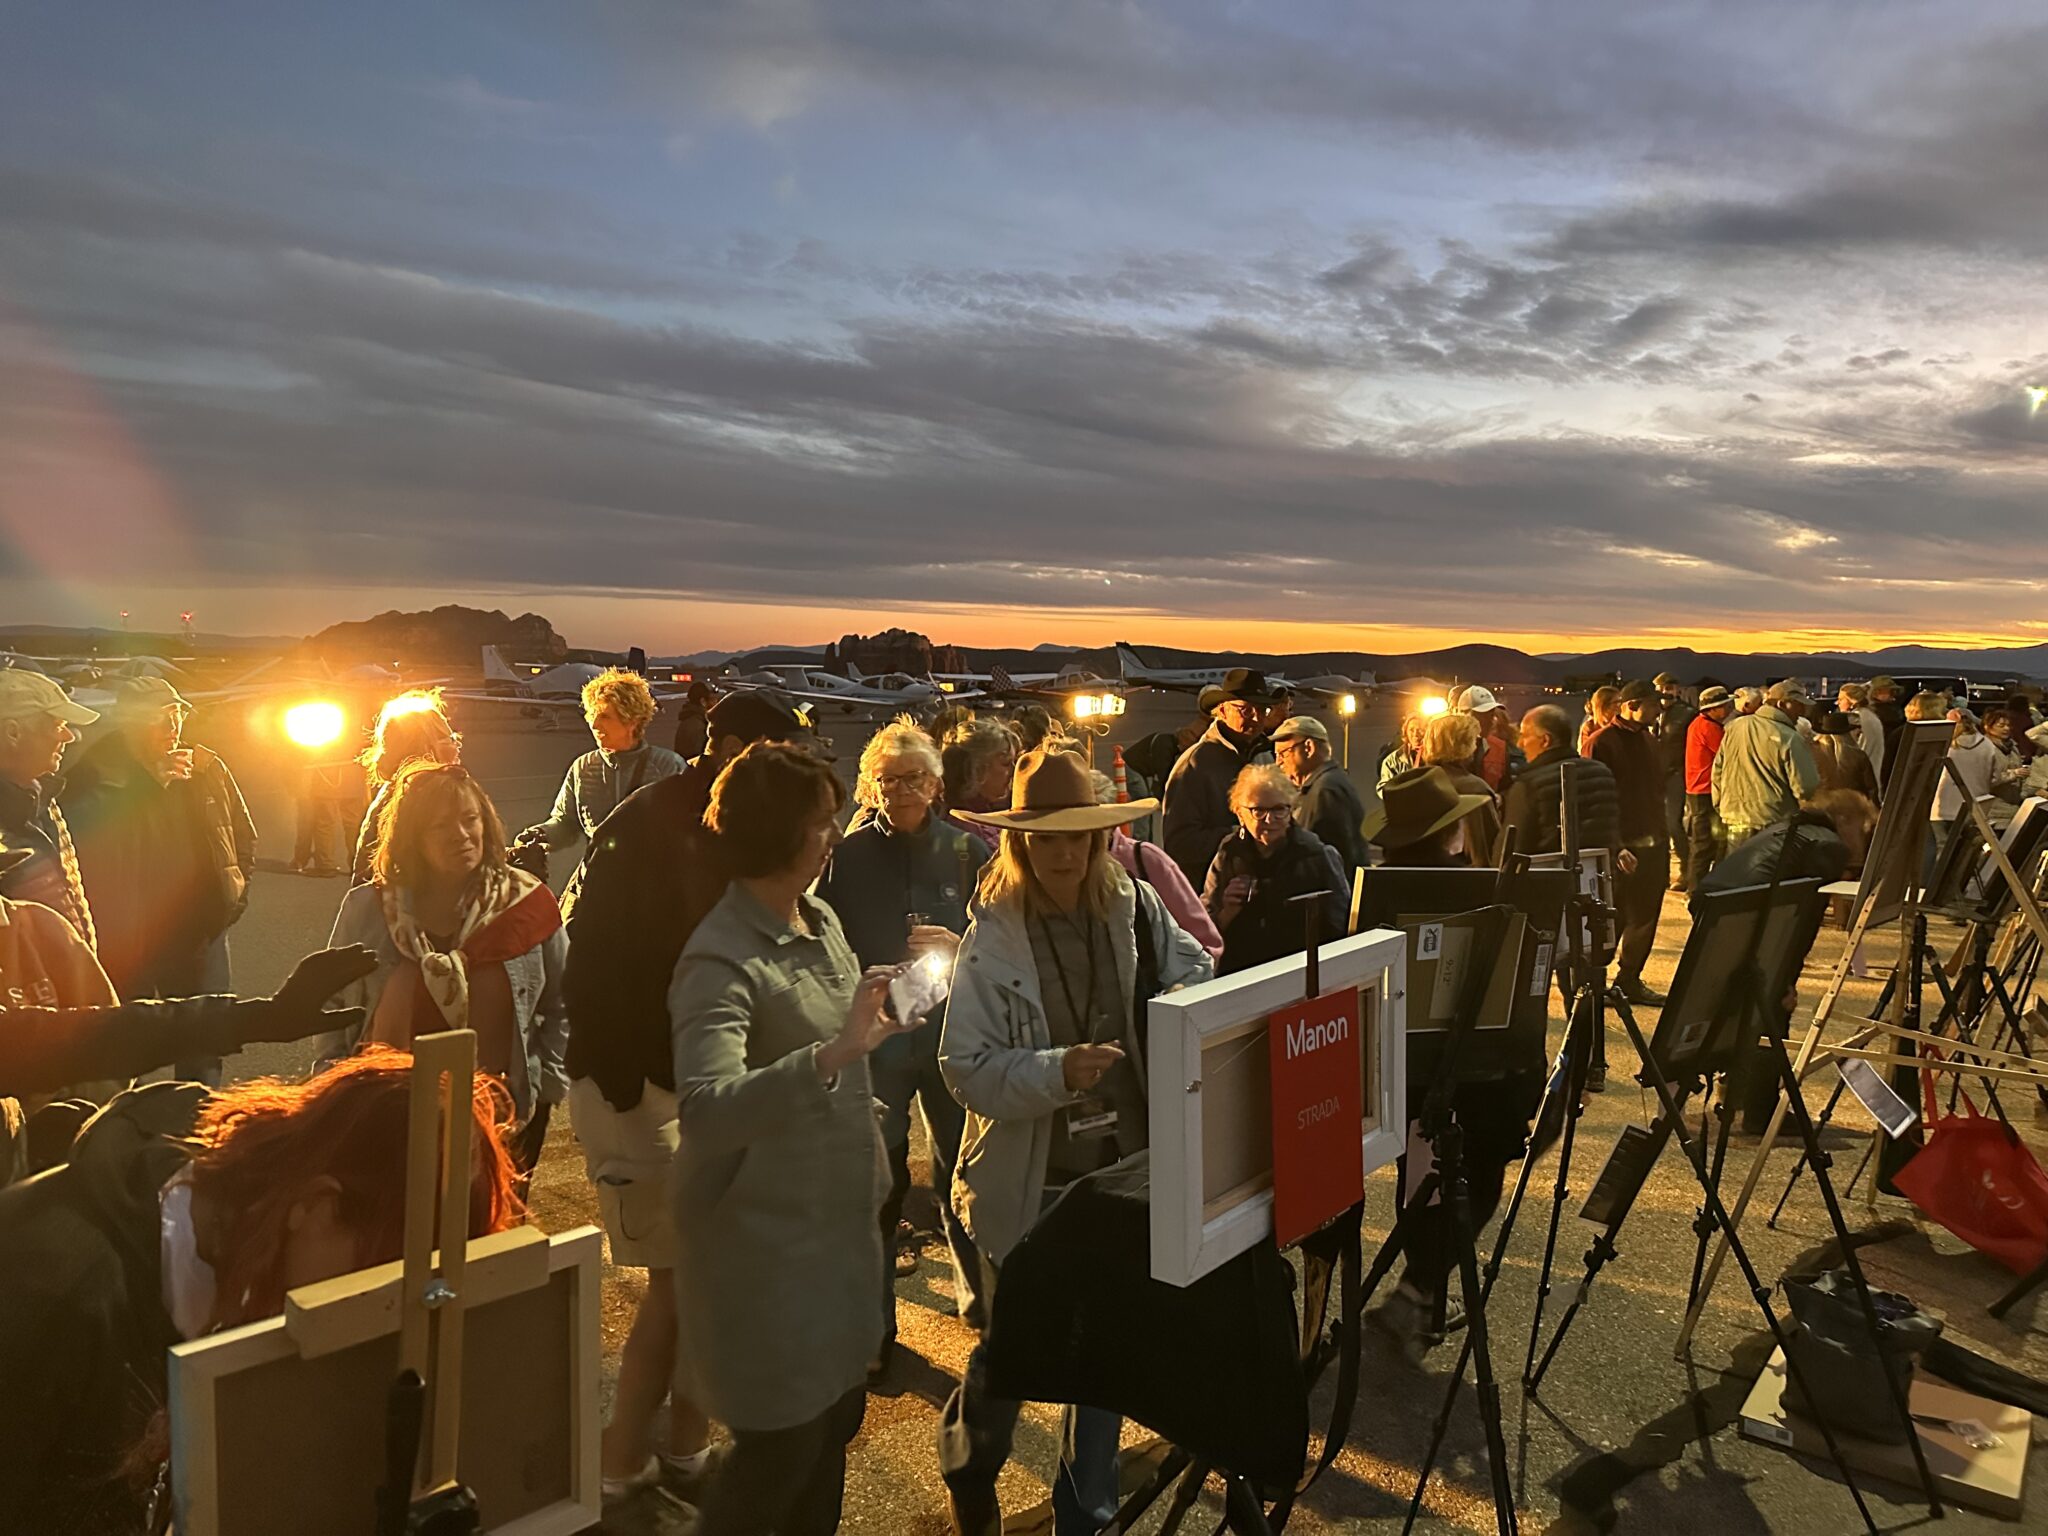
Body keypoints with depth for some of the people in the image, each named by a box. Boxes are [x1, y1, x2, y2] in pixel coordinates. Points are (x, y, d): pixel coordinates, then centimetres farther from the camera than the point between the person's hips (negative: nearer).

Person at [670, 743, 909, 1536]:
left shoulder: (821, 919, 2)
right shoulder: (722, 960, -23)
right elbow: (703, 1110, -38)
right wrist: (831, 1054, -46)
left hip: (837, 1219, 8)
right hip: (765, 1239, -8)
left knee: (837, 1413, 22)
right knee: (780, 1446, 7)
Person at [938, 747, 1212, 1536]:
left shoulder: (1137, 910, -5)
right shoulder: (991, 939, -12)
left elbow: (1202, 983, 6)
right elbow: (966, 1068, -15)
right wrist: (1057, 1071, -30)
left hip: (1122, 1169, 3)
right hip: (1028, 1181, -2)